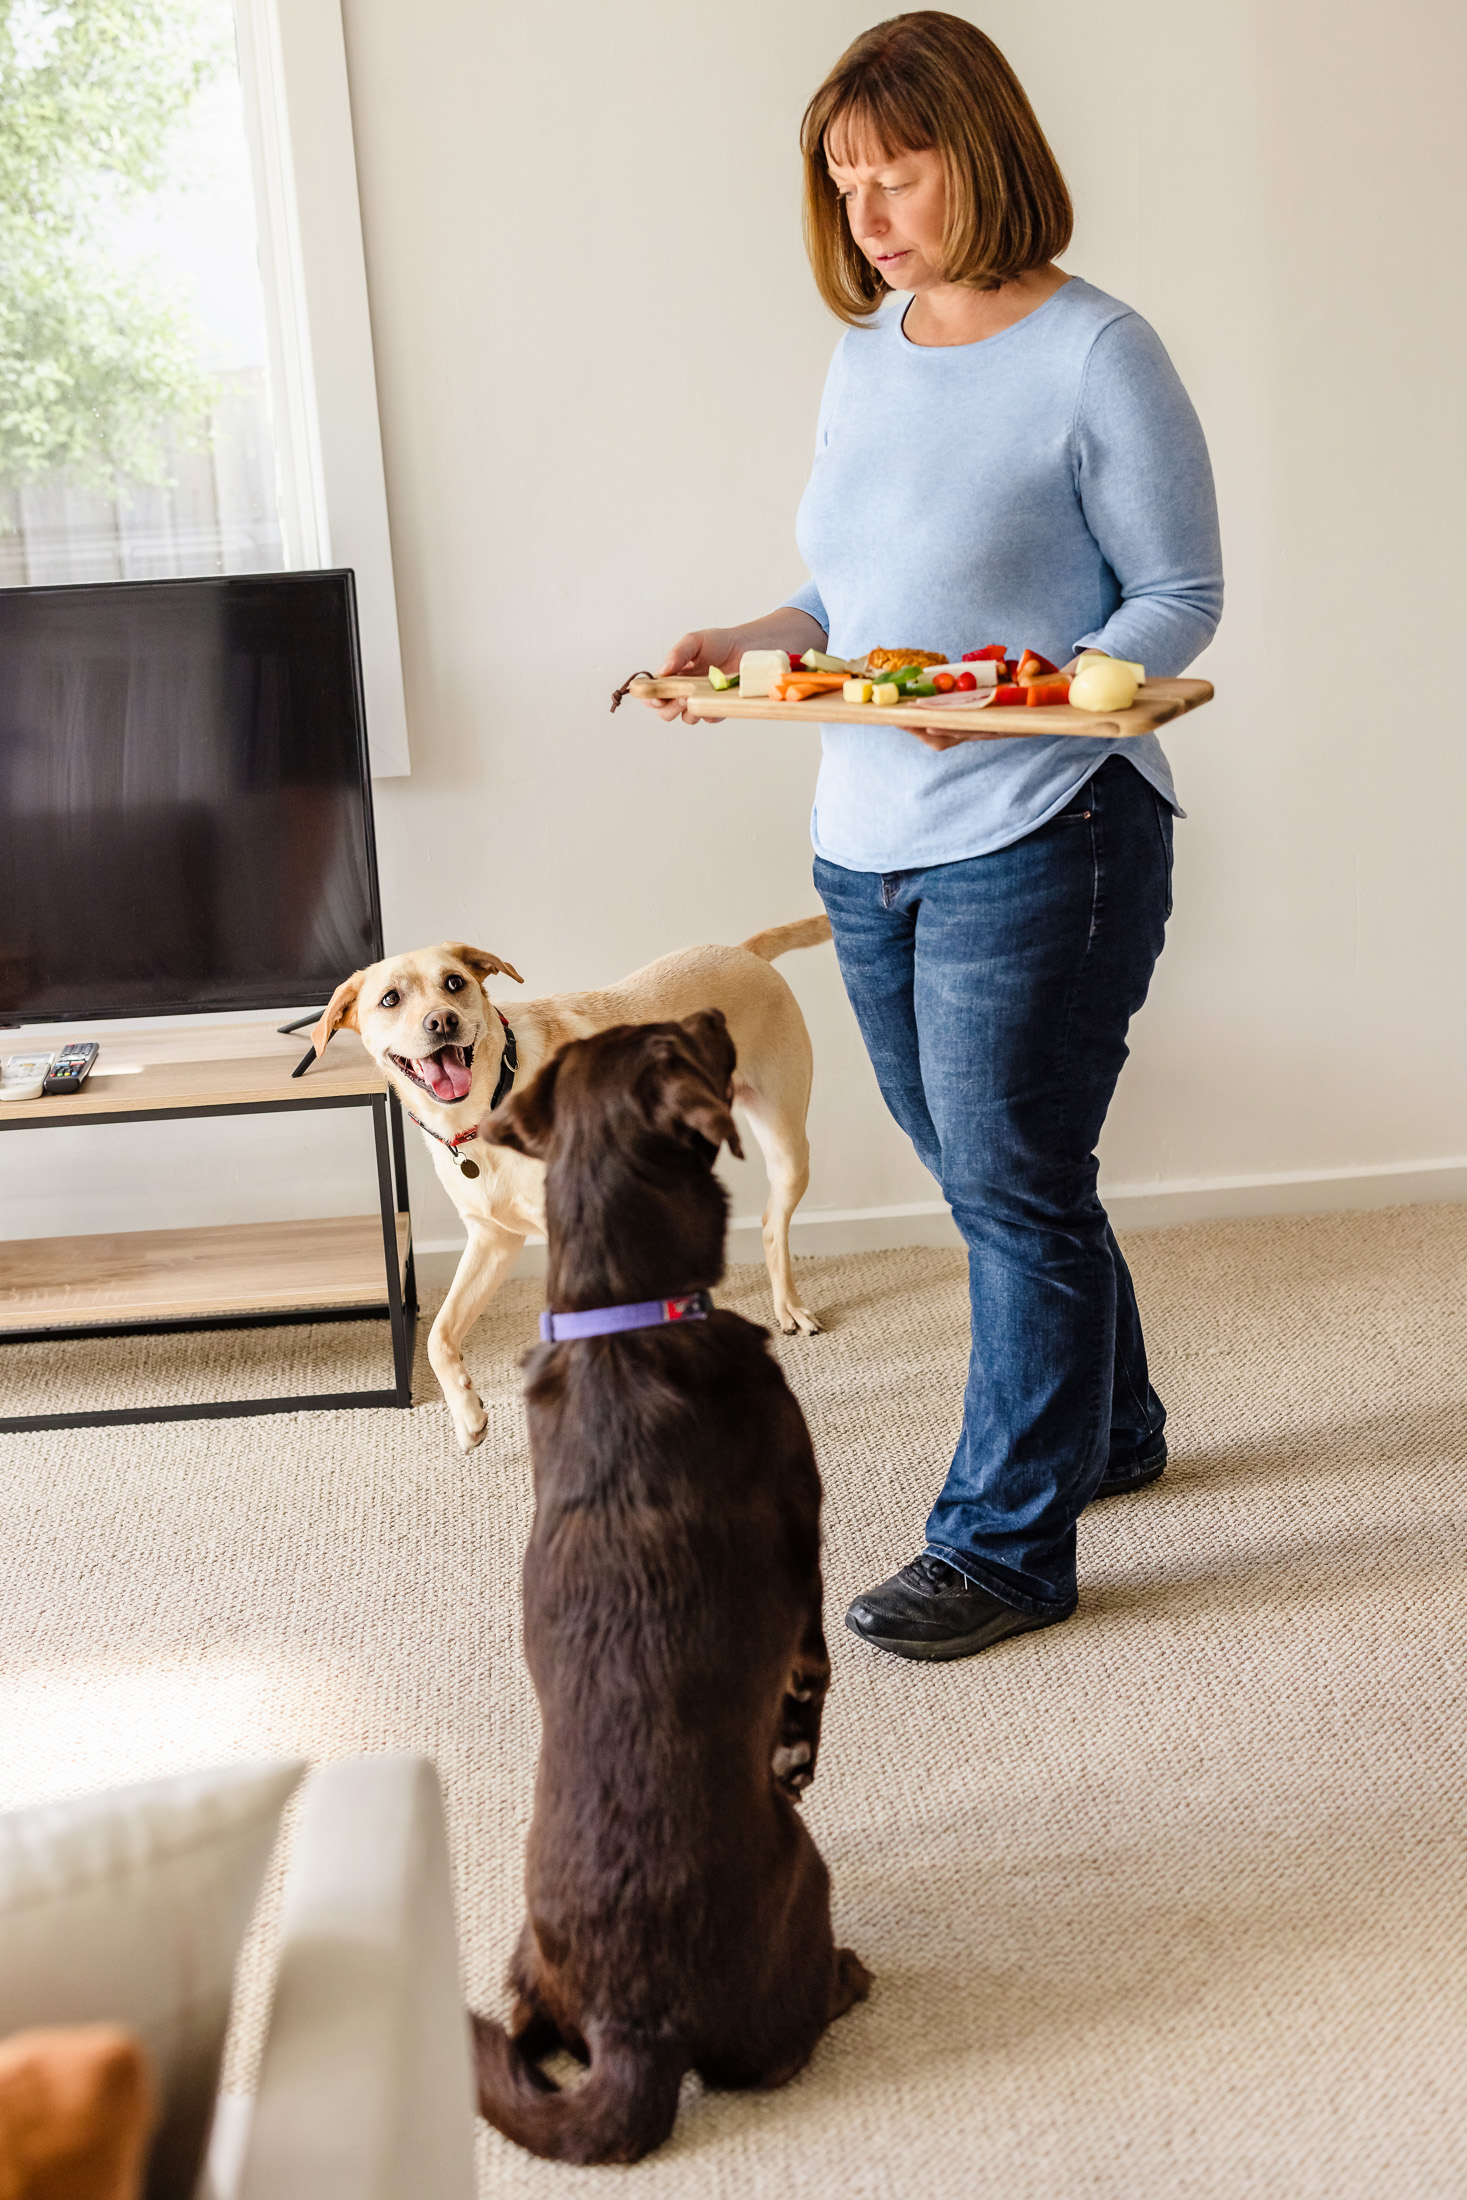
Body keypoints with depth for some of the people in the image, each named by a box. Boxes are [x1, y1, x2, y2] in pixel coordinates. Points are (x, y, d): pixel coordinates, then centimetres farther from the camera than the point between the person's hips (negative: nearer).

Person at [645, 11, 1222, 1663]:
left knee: (1013, 1187, 0)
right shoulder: (864, 355, 12)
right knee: (981, 1175, 17)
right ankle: (1108, 1428, 38)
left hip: (1036, 838, -7)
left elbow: (1180, 600, -9)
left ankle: (1003, 1544, 13)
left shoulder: (1096, 353, -9)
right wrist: (749, 647, -1)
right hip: (867, 843, 7)